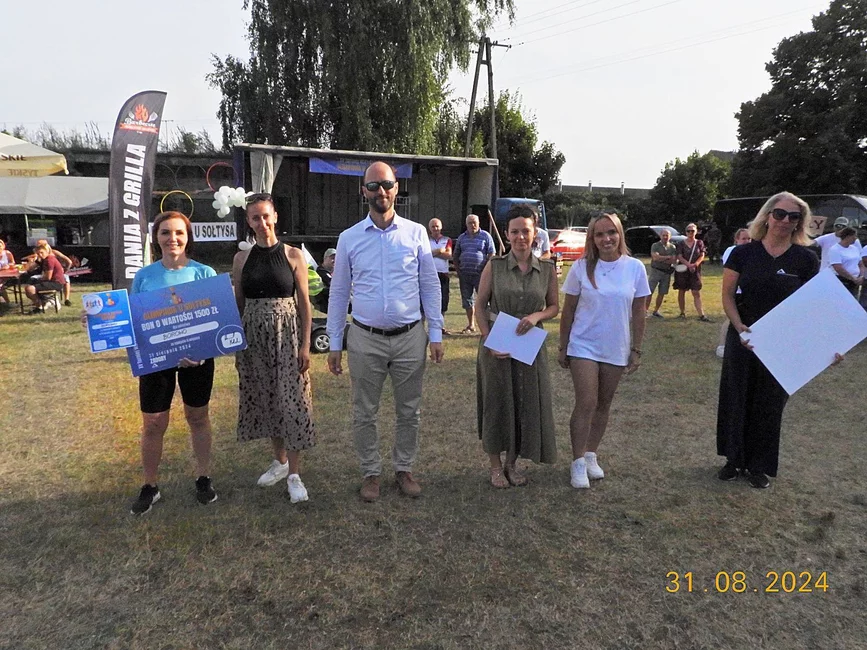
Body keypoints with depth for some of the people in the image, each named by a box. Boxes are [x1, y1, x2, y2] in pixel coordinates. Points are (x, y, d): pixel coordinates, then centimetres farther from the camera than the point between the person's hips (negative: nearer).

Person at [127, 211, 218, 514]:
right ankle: (150, 486, 24)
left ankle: (204, 478, 29)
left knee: (198, 417, 13)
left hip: (196, 357, -1)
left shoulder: (204, 273, -5)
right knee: (153, 423, 6)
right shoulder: (144, 276, -1)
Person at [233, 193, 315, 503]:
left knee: (291, 400, -3)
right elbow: (238, 302, 11)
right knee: (263, 399, 12)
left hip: (286, 334, -3)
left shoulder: (293, 255, -2)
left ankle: (293, 474, 8)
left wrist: (305, 345, -7)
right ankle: (280, 460, 31)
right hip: (253, 335, 3)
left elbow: (304, 303, -2)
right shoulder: (242, 258, 6)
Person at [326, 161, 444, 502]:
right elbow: (338, 293, 5)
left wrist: (436, 334, 0)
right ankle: (371, 473, 30)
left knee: (409, 411, 13)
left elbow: (430, 286, 4)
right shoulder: (349, 238, 1)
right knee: (364, 413, 11)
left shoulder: (416, 233, 0)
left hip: (410, 337, 0)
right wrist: (335, 343, 4)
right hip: (365, 339, 0)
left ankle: (404, 469, 32)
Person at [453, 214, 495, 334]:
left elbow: (491, 254, -4)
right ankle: (471, 325, 20)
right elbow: (455, 256, 17)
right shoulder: (462, 237, 11)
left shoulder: (486, 236, -1)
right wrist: (458, 270, 7)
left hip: (480, 274, -4)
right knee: (467, 300, 9)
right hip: (464, 275, 5)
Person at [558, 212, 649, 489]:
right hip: (584, 347, -2)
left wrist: (636, 350, 3)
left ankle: (591, 455, 28)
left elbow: (638, 312, 3)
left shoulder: (635, 268, -3)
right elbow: (568, 310, -1)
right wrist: (563, 348, 0)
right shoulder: (581, 268, -7)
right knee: (586, 404, -6)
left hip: (616, 350, 2)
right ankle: (578, 462, 7)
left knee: (603, 405, 13)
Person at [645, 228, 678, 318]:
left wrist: (661, 259, -11)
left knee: (662, 293, 7)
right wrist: (668, 257, -8)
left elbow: (674, 261, -2)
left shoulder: (673, 247, 9)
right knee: (649, 292, -8)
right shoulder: (655, 245, -1)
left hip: (667, 272, 4)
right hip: (655, 271, -4)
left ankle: (655, 311, 18)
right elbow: (655, 257, -16)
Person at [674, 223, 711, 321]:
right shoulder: (681, 243, 1)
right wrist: (688, 265, -22)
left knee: (696, 293, -5)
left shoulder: (699, 243, 6)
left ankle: (701, 315, -8)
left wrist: (695, 264, -17)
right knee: (681, 291, 6)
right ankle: (682, 313, 18)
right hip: (682, 270, 0)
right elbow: (679, 257, -7)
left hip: (695, 271, 0)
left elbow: (702, 256, 2)